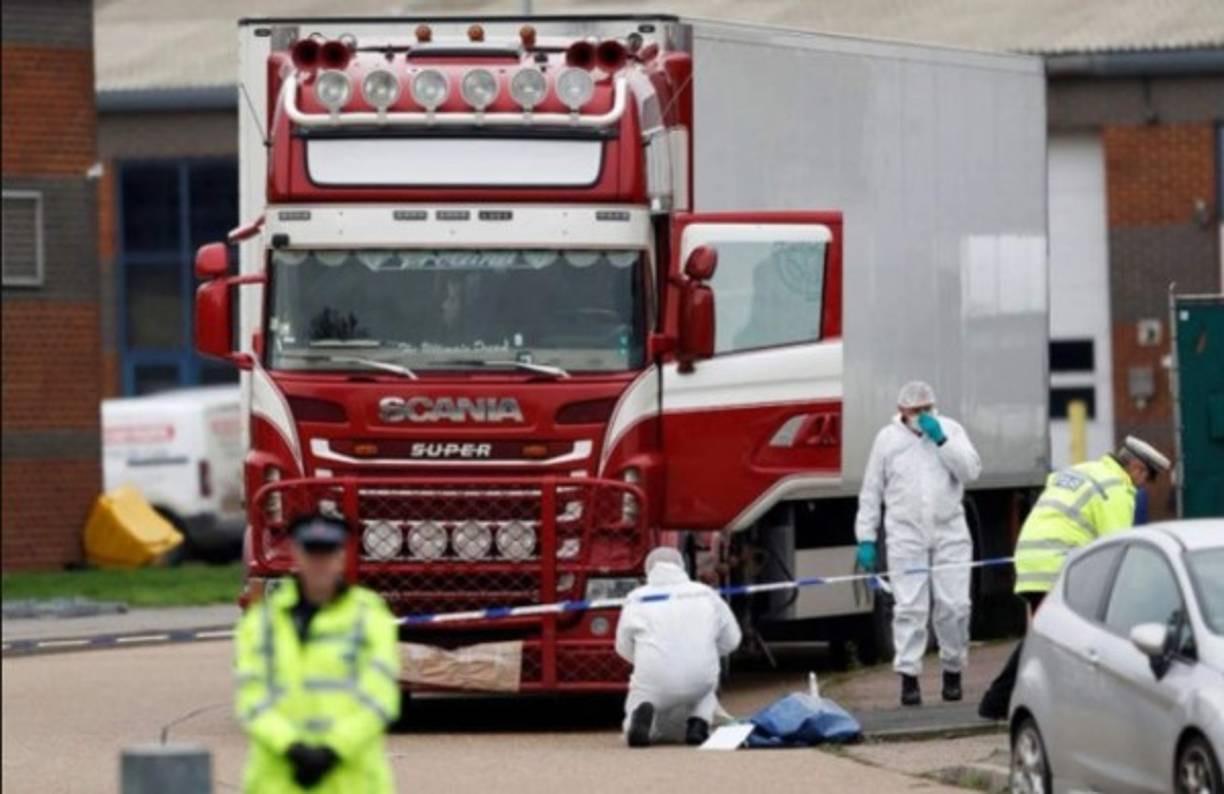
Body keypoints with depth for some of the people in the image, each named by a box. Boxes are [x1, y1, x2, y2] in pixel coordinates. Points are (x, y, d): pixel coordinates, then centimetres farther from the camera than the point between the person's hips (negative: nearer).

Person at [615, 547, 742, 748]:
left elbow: (624, 647, 14)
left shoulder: (637, 599, 8)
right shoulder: (706, 594, 11)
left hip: (653, 682, -2)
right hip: (698, 683, 2)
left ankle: (643, 712, -15)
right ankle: (699, 722, 6)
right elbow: (731, 639, 17)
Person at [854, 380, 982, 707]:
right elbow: (871, 492, 9)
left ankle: (953, 670, 14)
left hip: (950, 534, 1)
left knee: (954, 605, -1)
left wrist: (941, 440, -12)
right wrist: (866, 538, 5)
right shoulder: (887, 439, 5)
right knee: (910, 608, -7)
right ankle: (909, 676, -7)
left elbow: (971, 470, -5)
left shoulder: (950, 431, 6)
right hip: (906, 536, -1)